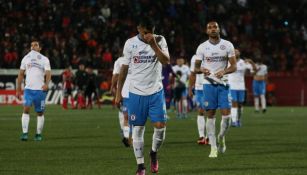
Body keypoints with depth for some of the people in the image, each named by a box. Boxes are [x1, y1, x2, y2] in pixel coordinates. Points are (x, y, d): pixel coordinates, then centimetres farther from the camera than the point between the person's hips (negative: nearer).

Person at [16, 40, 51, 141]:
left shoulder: (44, 60, 2)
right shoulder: (26, 58, 11)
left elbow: (48, 73, -8)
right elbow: (21, 74, 14)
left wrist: (46, 84, -28)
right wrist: (18, 90, 10)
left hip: (40, 90, -1)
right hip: (28, 89, 1)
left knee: (40, 113, 4)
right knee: (26, 109, -16)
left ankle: (38, 134, 16)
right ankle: (25, 133, -18)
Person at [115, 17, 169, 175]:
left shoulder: (160, 40, -2)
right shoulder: (130, 43, -1)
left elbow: (166, 61, -16)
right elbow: (124, 68, 6)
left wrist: (153, 44, -25)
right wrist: (118, 92, 6)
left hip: (156, 91, 0)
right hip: (136, 92, 0)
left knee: (160, 125, -10)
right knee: (137, 129, 1)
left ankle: (154, 152, 18)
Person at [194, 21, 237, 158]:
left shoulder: (227, 45, 2)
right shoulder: (202, 47, 3)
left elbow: (234, 66, 2)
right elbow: (196, 67, 6)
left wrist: (224, 71, -18)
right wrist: (202, 70, -16)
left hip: (223, 84, 0)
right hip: (209, 84, 0)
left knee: (226, 114, -8)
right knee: (210, 115, -2)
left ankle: (221, 137, 21)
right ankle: (213, 148, 3)